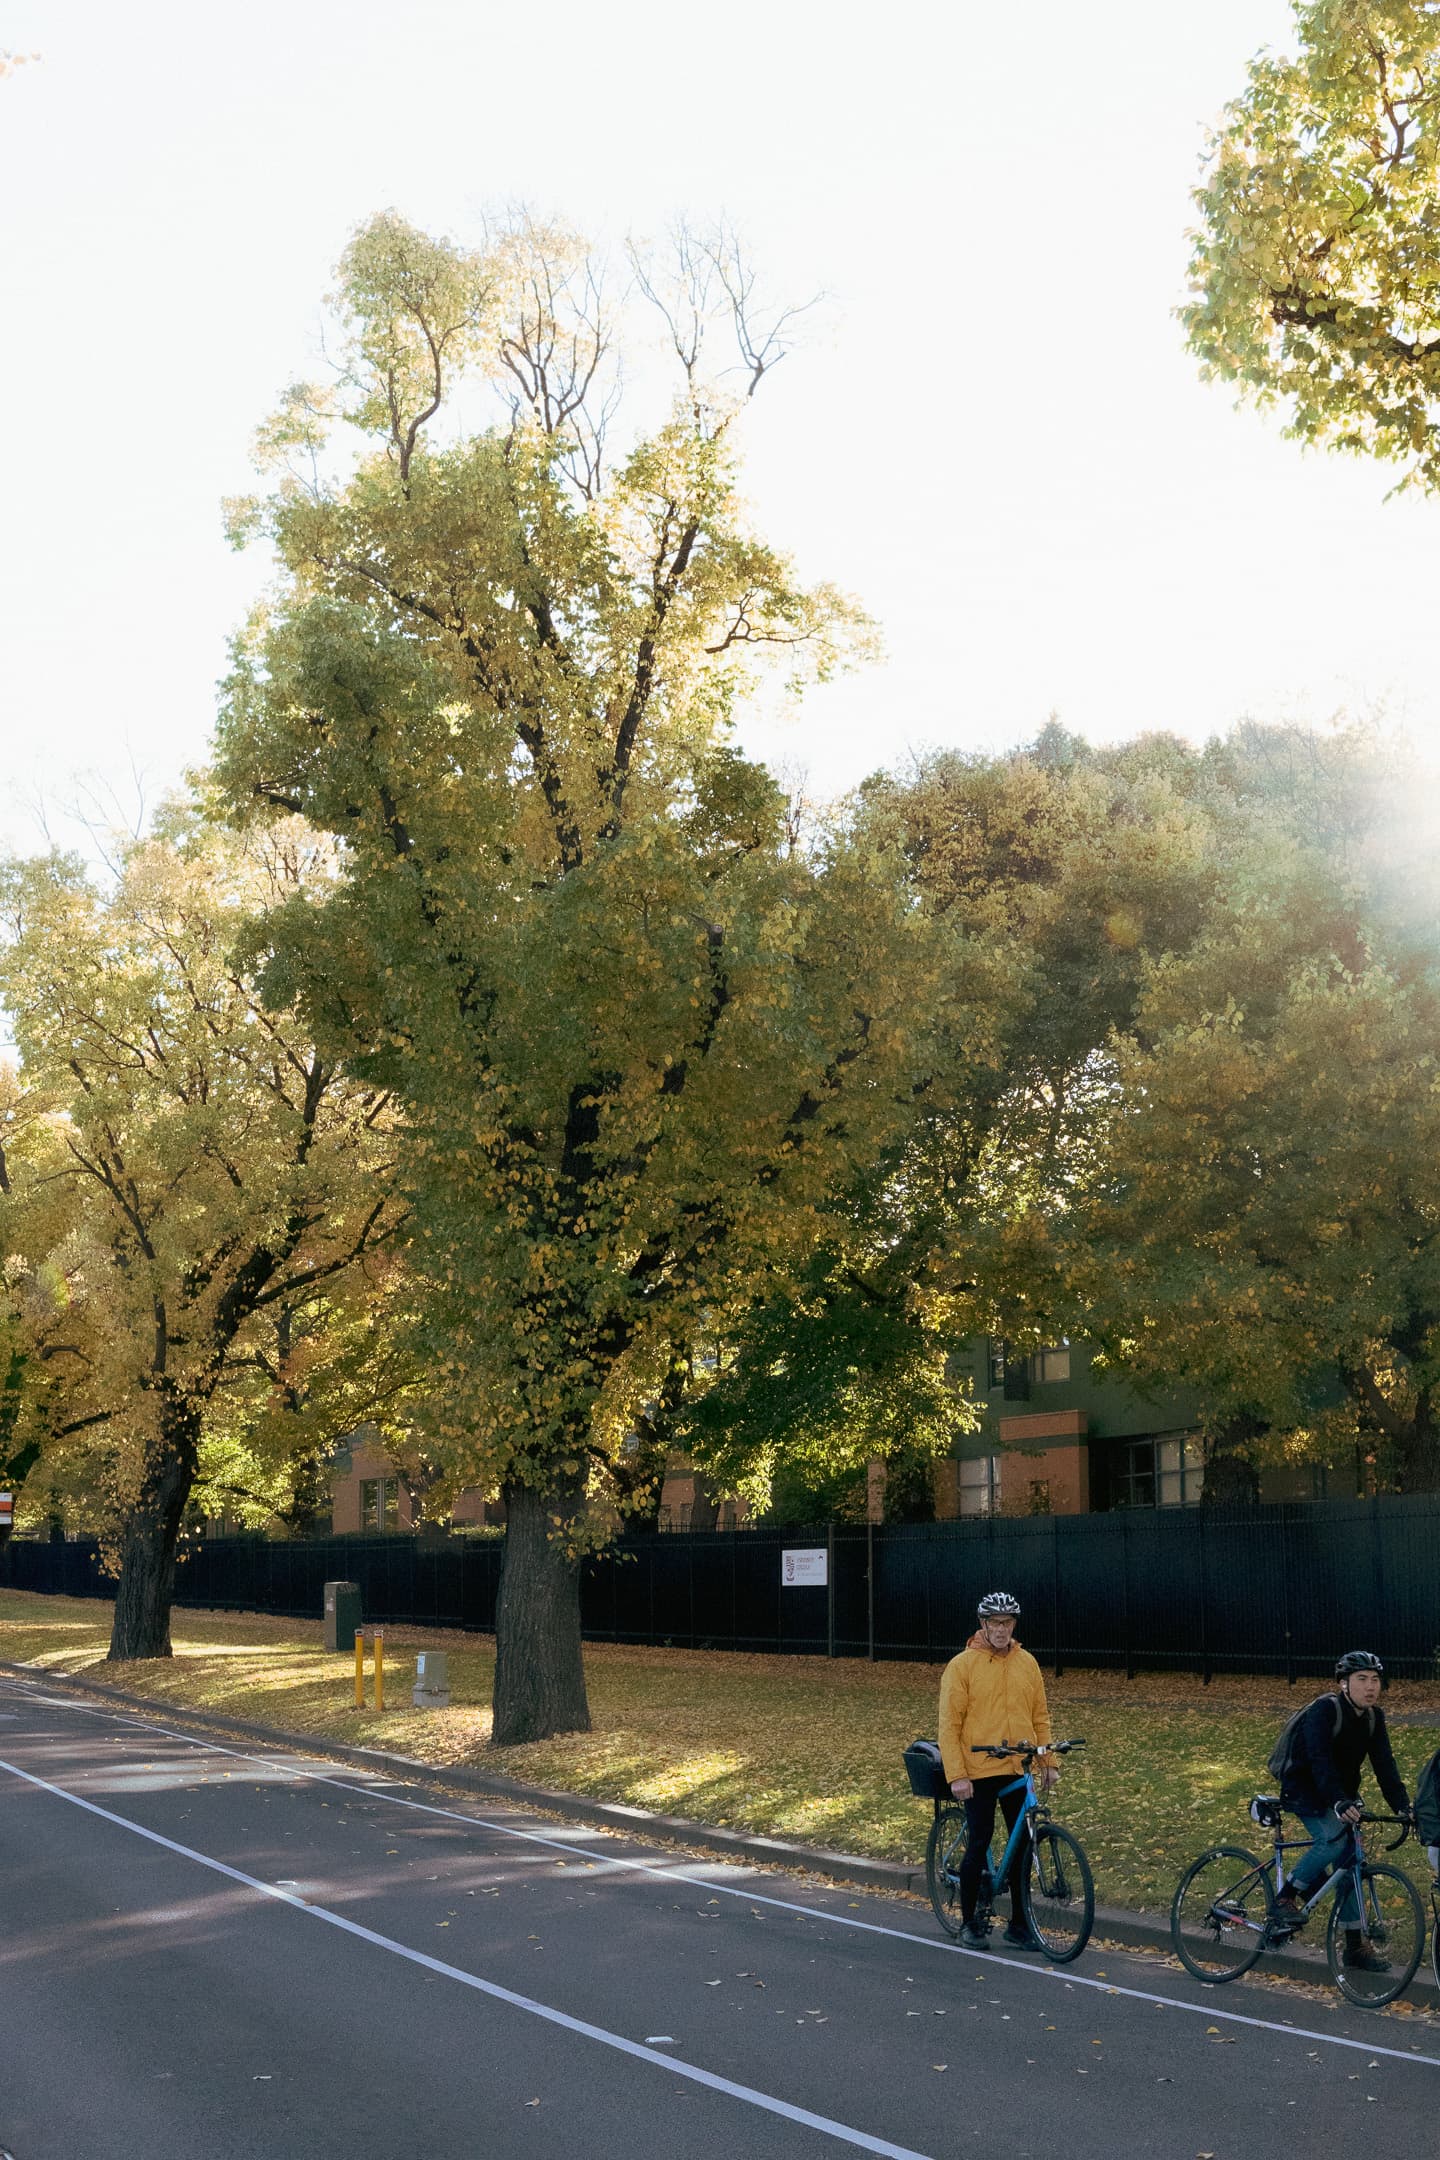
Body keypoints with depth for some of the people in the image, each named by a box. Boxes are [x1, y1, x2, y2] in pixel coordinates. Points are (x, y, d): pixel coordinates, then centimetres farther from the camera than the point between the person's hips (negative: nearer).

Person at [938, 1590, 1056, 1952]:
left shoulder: (1026, 1663, 7)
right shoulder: (962, 1665, -7)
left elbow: (1040, 1715, 13)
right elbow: (949, 1724, -8)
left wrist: (1048, 1762, 6)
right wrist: (956, 1775, -14)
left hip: (1019, 1771, 4)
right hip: (979, 1772, -4)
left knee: (1023, 1845, 6)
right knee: (978, 1846, 1)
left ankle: (1019, 1924, 18)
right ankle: (968, 1922, 17)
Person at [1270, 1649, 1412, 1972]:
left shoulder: (1374, 1717, -2)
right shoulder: (1324, 1709, -23)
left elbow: (1384, 1765, -5)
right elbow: (1320, 1760, -34)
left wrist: (1403, 1807, -18)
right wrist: (1339, 1803, -47)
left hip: (1342, 1794, 7)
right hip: (1304, 1789, -7)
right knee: (1334, 1838, -29)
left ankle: (1355, 1943, 8)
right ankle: (1287, 1899, -14)